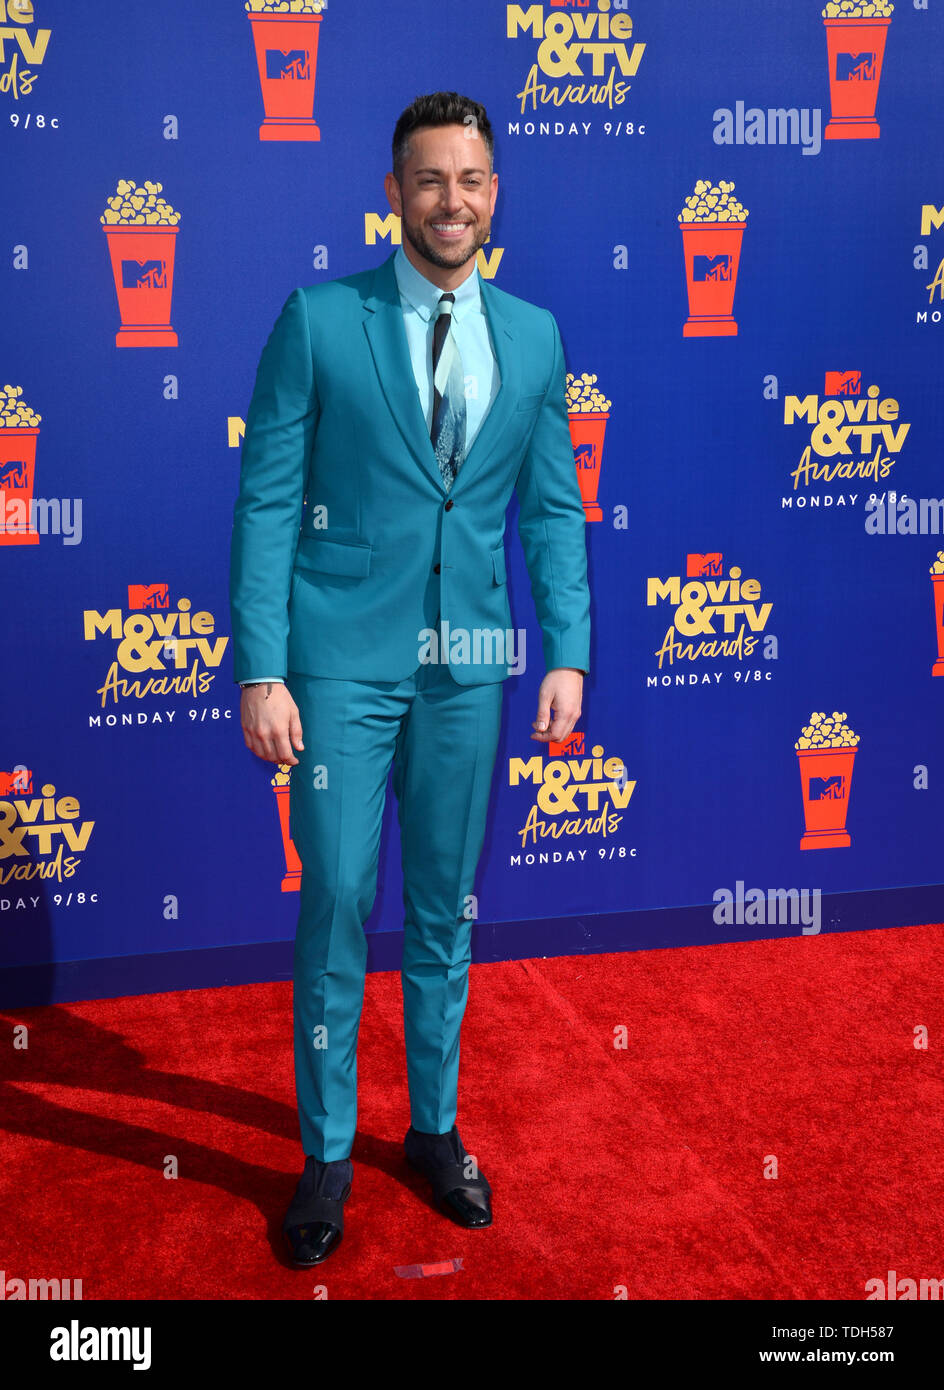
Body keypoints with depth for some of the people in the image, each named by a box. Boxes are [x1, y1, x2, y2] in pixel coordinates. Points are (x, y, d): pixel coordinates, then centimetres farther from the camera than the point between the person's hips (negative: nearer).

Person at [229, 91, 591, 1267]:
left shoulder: (534, 336, 7)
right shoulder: (319, 321, -3)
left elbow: (553, 508, 10)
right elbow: (266, 500, -5)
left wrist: (568, 652, 1)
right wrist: (261, 671, -11)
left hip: (469, 662, 3)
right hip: (344, 656, -3)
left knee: (447, 906, 13)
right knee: (337, 901, 2)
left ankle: (434, 1127, 31)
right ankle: (326, 1152, 21)